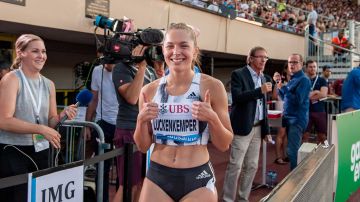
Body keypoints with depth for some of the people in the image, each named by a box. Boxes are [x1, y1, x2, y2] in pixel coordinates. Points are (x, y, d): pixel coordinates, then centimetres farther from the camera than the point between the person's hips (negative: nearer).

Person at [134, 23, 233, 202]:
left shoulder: (212, 86, -7)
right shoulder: (149, 91, 0)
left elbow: (224, 145, -1)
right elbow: (143, 147, 7)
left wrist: (212, 118, -19)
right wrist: (141, 121, -11)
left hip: (197, 178, -2)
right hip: (157, 177, 2)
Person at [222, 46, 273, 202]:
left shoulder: (263, 78, 14)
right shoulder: (238, 74, -7)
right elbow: (237, 97, -22)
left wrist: (266, 130, 15)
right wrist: (260, 91, -26)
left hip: (257, 128, 7)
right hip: (243, 127, -7)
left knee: (252, 166, 11)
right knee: (235, 165, -4)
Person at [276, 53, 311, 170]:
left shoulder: (303, 80, -13)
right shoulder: (292, 79, 15)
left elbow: (297, 100, -22)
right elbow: (284, 98, 18)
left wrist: (283, 88, -20)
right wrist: (279, 88, 1)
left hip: (297, 119, -9)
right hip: (290, 118, 9)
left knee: (292, 151, -10)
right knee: (295, 149, 16)